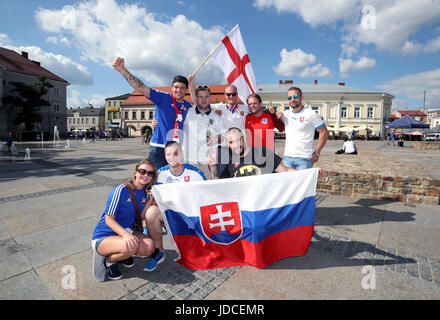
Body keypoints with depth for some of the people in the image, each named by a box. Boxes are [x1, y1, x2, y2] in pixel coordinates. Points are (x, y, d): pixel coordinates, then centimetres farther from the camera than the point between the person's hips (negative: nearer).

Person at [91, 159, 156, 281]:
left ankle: (123, 253, 9)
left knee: (149, 247, -22)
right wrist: (126, 234, -39)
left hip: (126, 231, 6)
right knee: (131, 247, -36)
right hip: (104, 237, -6)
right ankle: (109, 260, -2)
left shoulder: (145, 193, 0)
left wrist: (151, 198, -16)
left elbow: (140, 218, -5)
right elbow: (109, 219, -21)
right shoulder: (122, 190, -21)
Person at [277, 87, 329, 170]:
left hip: (304, 159, -4)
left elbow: (324, 133, -1)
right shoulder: (285, 114, 9)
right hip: (287, 157, 4)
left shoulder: (311, 114, -3)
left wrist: (316, 153, -4)